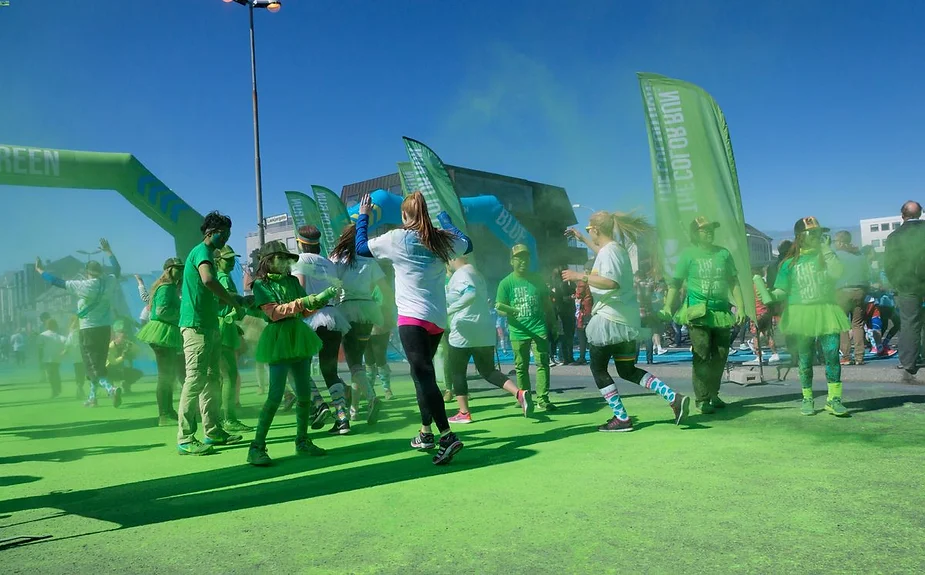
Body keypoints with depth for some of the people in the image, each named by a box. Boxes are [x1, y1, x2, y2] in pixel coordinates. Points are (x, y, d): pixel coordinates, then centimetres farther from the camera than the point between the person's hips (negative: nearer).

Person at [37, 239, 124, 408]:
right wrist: (108, 251, 31)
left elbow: (57, 282, -7)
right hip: (105, 329, 5)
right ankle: (92, 397, 22)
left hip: (89, 330, -5)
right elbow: (117, 268, 20)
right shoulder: (110, 281, -1)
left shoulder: (83, 286, -14)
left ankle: (111, 389, -28)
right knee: (98, 363, 16)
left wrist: (40, 270, 5)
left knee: (93, 365, -5)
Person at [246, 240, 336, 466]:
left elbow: (305, 311, 11)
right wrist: (302, 302, -21)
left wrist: (322, 298, -5)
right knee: (276, 395, -12)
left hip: (299, 337, 6)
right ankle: (256, 447, -6)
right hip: (279, 341, -6)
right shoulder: (261, 284, -2)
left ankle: (302, 442, 19)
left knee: (304, 393, 7)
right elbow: (274, 312, -14)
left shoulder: (293, 281, 14)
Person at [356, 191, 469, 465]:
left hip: (412, 317, -6)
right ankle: (426, 432, 26)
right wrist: (445, 217, 38)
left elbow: (361, 247, 9)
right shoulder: (443, 240, 7)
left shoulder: (397, 238, -4)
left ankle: (448, 436, -24)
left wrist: (363, 216, 22)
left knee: (423, 374, -13)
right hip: (438, 319, 6)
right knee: (423, 372, 19)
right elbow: (467, 244, 29)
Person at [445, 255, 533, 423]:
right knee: (488, 371, 13)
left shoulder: (460, 274, -12)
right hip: (484, 331, 8)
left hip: (463, 332, -8)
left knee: (457, 372, 9)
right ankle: (519, 393, -7)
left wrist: (448, 310, -28)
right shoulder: (476, 273, 16)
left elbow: (471, 294, -31)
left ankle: (464, 413, 11)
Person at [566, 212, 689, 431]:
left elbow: (611, 282, -32)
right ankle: (674, 398, 6)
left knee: (598, 369, 6)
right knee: (628, 371, 17)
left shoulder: (609, 251, -15)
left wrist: (580, 276, -26)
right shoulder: (616, 248, 14)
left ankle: (622, 418, 7)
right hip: (628, 320, 9)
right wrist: (582, 239, 45)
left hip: (610, 320, -9)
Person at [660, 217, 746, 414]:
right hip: (698, 311, -4)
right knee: (702, 356, -6)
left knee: (721, 355, 9)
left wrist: (740, 307, 3)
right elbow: (676, 283, -3)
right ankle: (701, 399, 0)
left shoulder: (723, 253, 10)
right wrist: (668, 305, -17)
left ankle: (713, 394, 24)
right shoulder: (688, 254, 0)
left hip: (721, 311, 4)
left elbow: (733, 282, 12)